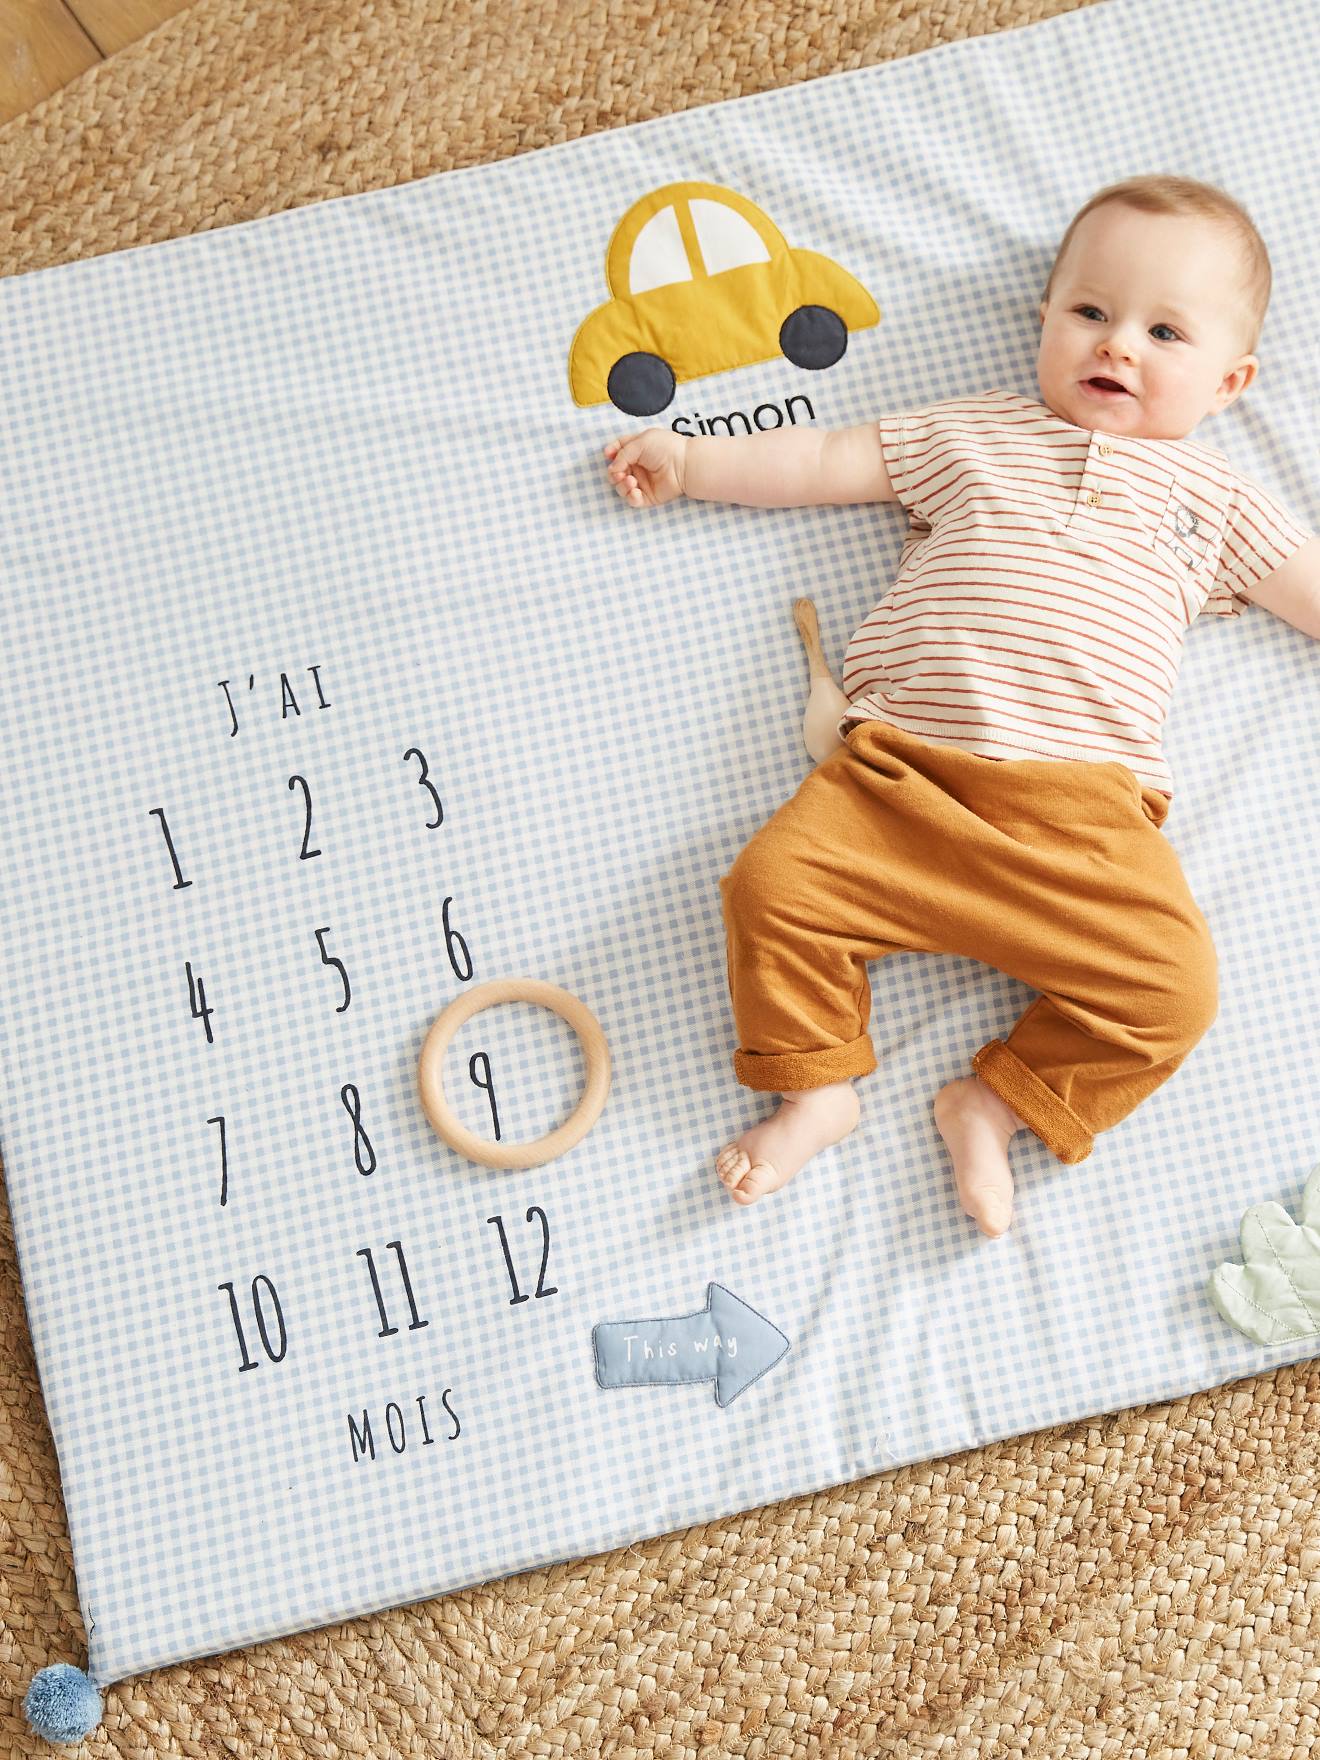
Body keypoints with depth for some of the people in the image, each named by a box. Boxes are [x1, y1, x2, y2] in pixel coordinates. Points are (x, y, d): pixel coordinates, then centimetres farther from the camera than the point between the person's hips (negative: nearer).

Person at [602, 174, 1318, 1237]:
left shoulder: (1213, 499, 21)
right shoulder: (973, 436, 21)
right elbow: (824, 461, 24)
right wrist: (691, 460, 23)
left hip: (1084, 806, 0)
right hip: (904, 771, 0)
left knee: (1175, 985, -18)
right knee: (773, 885, -19)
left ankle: (998, 1102, 1)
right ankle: (818, 1087, 2)